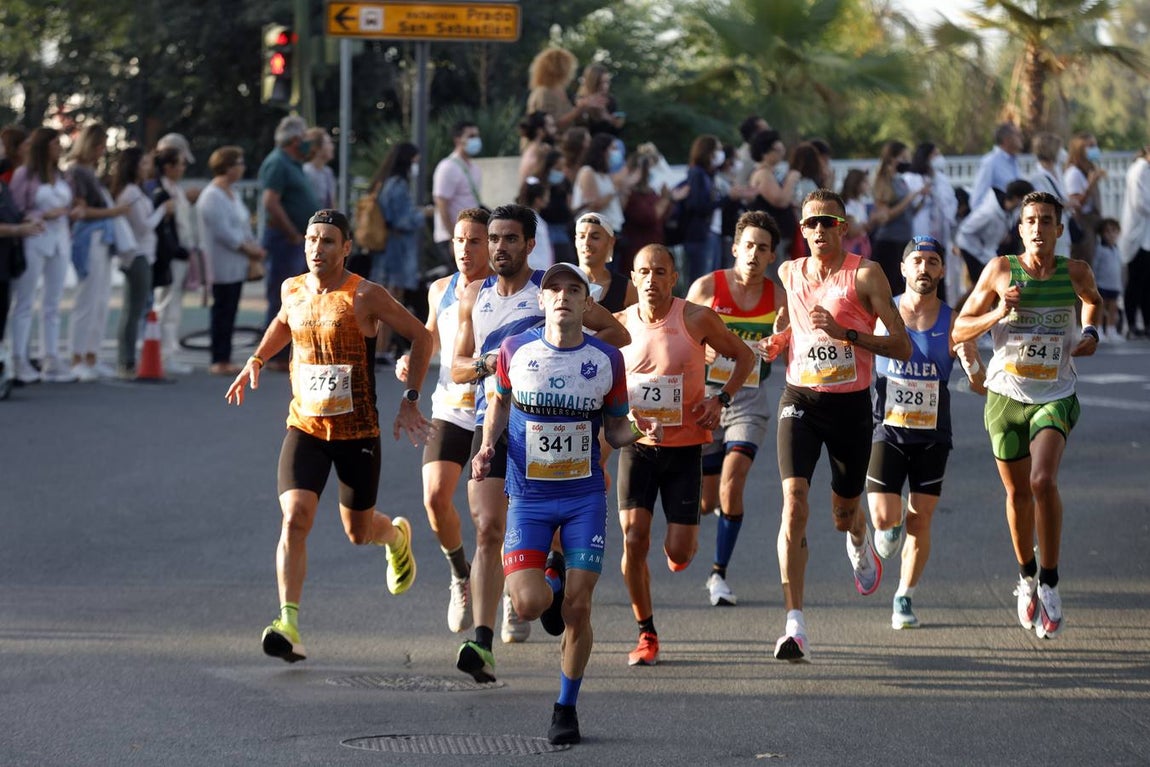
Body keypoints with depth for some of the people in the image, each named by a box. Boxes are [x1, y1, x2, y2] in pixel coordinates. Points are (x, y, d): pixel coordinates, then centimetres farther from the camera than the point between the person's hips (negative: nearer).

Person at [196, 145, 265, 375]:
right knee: (222, 311, -8)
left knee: (229, 312, 9)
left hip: (237, 265, 9)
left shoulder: (232, 193, 18)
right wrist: (249, 249, -15)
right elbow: (223, 232, -19)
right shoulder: (212, 197, -13)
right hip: (223, 265, -9)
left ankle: (224, 360, 11)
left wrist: (255, 247, 4)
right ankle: (219, 361, -6)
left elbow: (243, 225, 20)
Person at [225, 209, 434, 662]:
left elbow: (421, 337, -2)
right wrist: (257, 359, 17)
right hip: (305, 426, 3)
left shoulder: (365, 296, -11)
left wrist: (410, 399, -5)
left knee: (359, 532, 12)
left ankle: (397, 536, 51)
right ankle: (289, 627, -24)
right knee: (294, 518, -18)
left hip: (358, 432, -2)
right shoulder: (293, 289, 3)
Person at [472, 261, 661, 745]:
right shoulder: (515, 351, -3)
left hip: (585, 497, 0)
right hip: (528, 498, 0)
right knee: (528, 604, -15)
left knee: (577, 606, -3)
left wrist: (639, 432, -16)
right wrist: (488, 445, -2)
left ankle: (566, 707, 15)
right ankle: (551, 579, 24)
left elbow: (614, 430, 6)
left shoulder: (606, 359, -3)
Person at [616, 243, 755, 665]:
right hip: (637, 445, 1)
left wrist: (721, 398, -7)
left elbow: (743, 355, 6)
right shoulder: (620, 325, -2)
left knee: (678, 555, -3)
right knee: (634, 539, -14)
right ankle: (646, 634, 1)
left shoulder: (697, 319, -8)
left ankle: (684, 536, 37)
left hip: (685, 446, -1)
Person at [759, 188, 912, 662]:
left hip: (851, 405, -2)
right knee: (794, 503, -18)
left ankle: (859, 543, 55)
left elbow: (901, 347, -11)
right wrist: (775, 343, 2)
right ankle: (794, 627, -21)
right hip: (800, 401, 2)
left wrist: (844, 332, -22)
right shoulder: (789, 274, 6)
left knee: (844, 514, 13)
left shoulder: (865, 274, -7)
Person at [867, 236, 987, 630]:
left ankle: (904, 598, 18)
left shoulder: (954, 322, -3)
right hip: (887, 430, -1)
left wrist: (971, 363, -26)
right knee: (883, 519, -12)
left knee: (920, 521, 2)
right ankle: (892, 527, 25)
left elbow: (982, 386, -5)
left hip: (932, 435, 1)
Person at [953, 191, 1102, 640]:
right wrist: (998, 314, -17)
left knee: (1042, 481, -22)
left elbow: (1093, 299, 25)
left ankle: (1049, 582, -12)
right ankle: (1026, 575, 35)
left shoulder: (1075, 273, -2)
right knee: (1017, 492, 11)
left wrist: (1090, 332, 5)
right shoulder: (1001, 270, -4)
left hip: (1055, 397, -1)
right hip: (1006, 396, 1)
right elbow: (959, 331, 0)